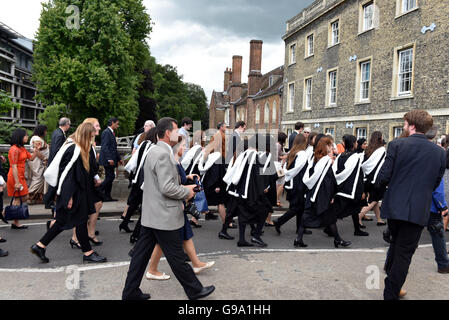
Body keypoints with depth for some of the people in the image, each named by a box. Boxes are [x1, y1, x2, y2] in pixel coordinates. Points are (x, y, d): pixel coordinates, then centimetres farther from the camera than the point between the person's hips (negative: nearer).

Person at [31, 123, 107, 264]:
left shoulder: (79, 149, 10)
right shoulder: (73, 150, -20)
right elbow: (68, 174, -23)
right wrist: (69, 197, -21)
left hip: (79, 192, 10)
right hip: (73, 194, -10)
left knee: (63, 222, 16)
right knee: (81, 221, 2)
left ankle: (40, 246, 25)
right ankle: (88, 253, 15)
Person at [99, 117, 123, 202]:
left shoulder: (112, 133, 19)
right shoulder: (106, 132, -11)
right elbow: (105, 147, -20)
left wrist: (119, 159, 22)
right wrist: (109, 159, -27)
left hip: (111, 160, 10)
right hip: (108, 160, -10)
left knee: (110, 177, 10)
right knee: (110, 177, -10)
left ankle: (107, 196, 15)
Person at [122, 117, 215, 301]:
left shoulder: (154, 151, 13)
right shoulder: (163, 154, -20)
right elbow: (167, 188, -25)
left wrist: (184, 187, 14)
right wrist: (187, 192, -10)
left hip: (150, 216, 10)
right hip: (164, 217, -10)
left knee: (141, 254, 15)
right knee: (177, 257, 5)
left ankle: (130, 292, 26)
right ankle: (195, 291, 21)